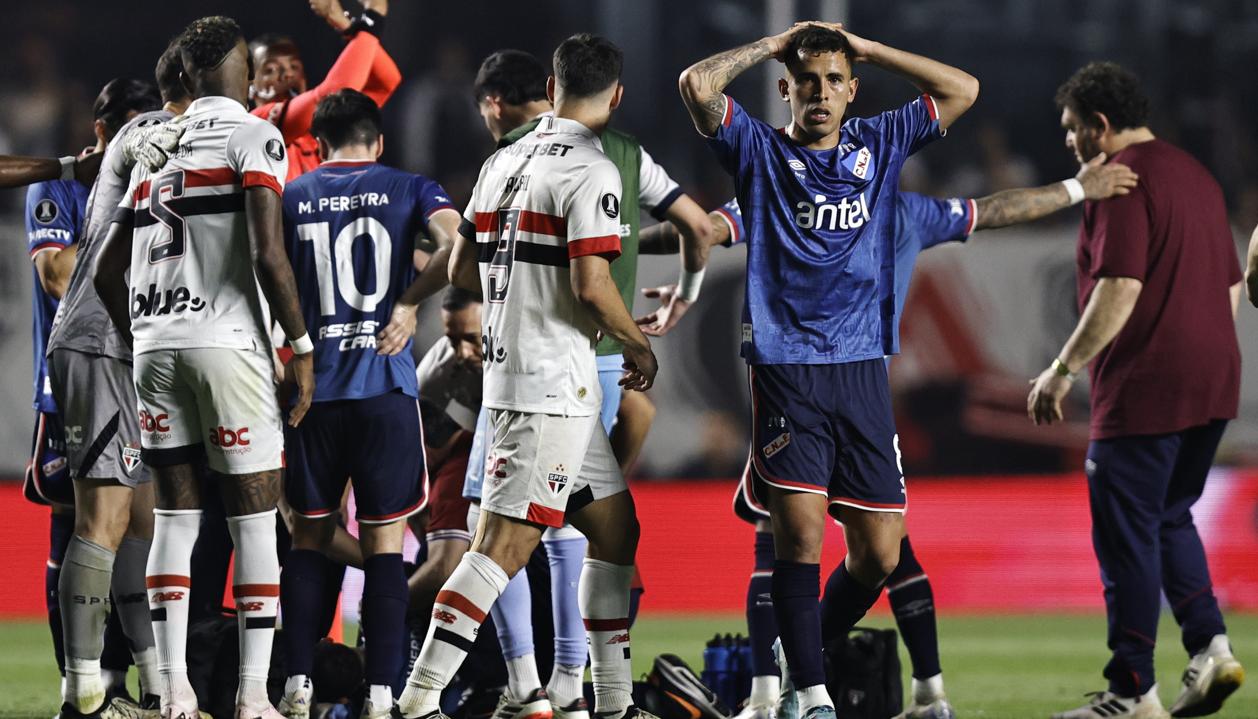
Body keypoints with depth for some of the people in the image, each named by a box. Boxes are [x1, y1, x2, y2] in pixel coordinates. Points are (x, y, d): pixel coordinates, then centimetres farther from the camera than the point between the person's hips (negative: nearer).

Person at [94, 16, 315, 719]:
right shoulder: (254, 139, -3)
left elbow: (109, 272, 19)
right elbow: (267, 253, -14)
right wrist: (303, 347, -7)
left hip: (155, 345, 6)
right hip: (227, 343, -6)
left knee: (175, 515, 10)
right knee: (255, 520, -1)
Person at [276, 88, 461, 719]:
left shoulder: (289, 197, 9)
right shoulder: (409, 189, 4)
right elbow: (457, 244, -14)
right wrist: (408, 302, -5)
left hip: (312, 388, 1)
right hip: (386, 385, -1)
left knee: (308, 539, 12)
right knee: (384, 543, 2)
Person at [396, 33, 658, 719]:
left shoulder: (502, 162, 12)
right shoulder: (590, 171, -13)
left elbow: (462, 271, 19)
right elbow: (591, 285, -20)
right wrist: (640, 349, -4)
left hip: (506, 371, 9)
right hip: (553, 385, -9)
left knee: (615, 529, 17)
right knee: (503, 547, -11)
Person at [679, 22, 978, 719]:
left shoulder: (878, 146, 15)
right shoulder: (760, 151, 4)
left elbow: (962, 89, 14)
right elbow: (697, 85, -11)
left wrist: (867, 48, 11)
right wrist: (774, 44, 1)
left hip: (863, 369, 4)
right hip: (785, 367, -4)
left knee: (879, 553, 1)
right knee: (800, 531, -14)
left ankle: (807, 654, 24)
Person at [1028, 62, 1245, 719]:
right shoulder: (1196, 176, 16)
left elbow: (1120, 290, -21)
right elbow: (1231, 286, 21)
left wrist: (1062, 369, -17)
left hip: (1142, 393, -9)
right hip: (1211, 386, 9)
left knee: (1127, 535, -2)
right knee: (1169, 520, 21)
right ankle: (1210, 645, 4)